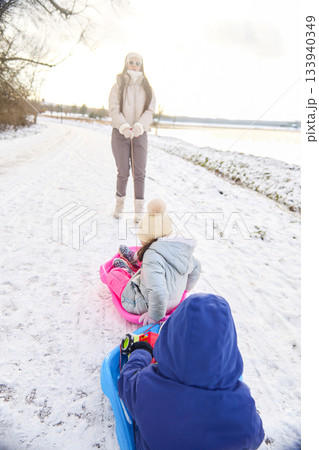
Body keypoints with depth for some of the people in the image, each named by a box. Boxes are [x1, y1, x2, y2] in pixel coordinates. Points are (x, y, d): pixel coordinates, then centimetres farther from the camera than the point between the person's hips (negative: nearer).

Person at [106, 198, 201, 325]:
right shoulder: (182, 247, -11)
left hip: (143, 306, -7)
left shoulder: (153, 255, -35)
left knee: (112, 273, 14)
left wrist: (154, 316, -23)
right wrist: (185, 287, 24)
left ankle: (126, 270, 43)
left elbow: (158, 292, -43)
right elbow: (196, 268, 8)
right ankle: (134, 262, 56)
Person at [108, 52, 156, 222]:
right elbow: (113, 109, -5)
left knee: (139, 172, -5)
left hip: (140, 134, 1)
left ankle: (139, 211, -2)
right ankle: (119, 203, 19)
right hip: (120, 134, -1)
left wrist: (139, 126, -19)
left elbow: (150, 110, 0)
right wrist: (124, 127, -21)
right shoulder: (118, 85, 6)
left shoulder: (147, 88, 11)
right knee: (123, 172, -1)